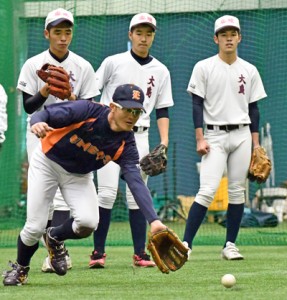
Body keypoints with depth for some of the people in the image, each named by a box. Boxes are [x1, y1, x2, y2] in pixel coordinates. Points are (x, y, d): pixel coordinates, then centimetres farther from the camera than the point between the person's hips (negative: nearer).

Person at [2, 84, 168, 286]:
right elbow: (47, 114, -28)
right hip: (47, 163, -3)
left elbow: (136, 182, -26)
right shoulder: (88, 111, -28)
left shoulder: (125, 144, -18)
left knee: (88, 222, -21)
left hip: (79, 176, 3)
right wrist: (37, 123, -54)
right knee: (35, 227, -10)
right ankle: (20, 268, 24)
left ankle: (55, 239, 15)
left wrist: (153, 220, -39)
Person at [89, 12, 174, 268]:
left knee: (137, 196, 1)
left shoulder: (160, 71, 8)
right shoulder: (113, 63, 1)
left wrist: (164, 141, -1)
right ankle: (98, 251, -4)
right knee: (107, 193, -10)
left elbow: (162, 110, 10)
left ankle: (140, 253, 4)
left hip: (139, 137, 2)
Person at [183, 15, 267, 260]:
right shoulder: (204, 68, 1)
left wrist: (256, 143, 6)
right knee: (207, 191, -14)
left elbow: (253, 108, 11)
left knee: (238, 191, 3)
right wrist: (200, 138, -9)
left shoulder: (249, 71, 9)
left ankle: (230, 245, 10)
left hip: (242, 136, 3)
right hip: (215, 136, -3)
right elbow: (197, 104, -1)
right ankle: (186, 244, -13)